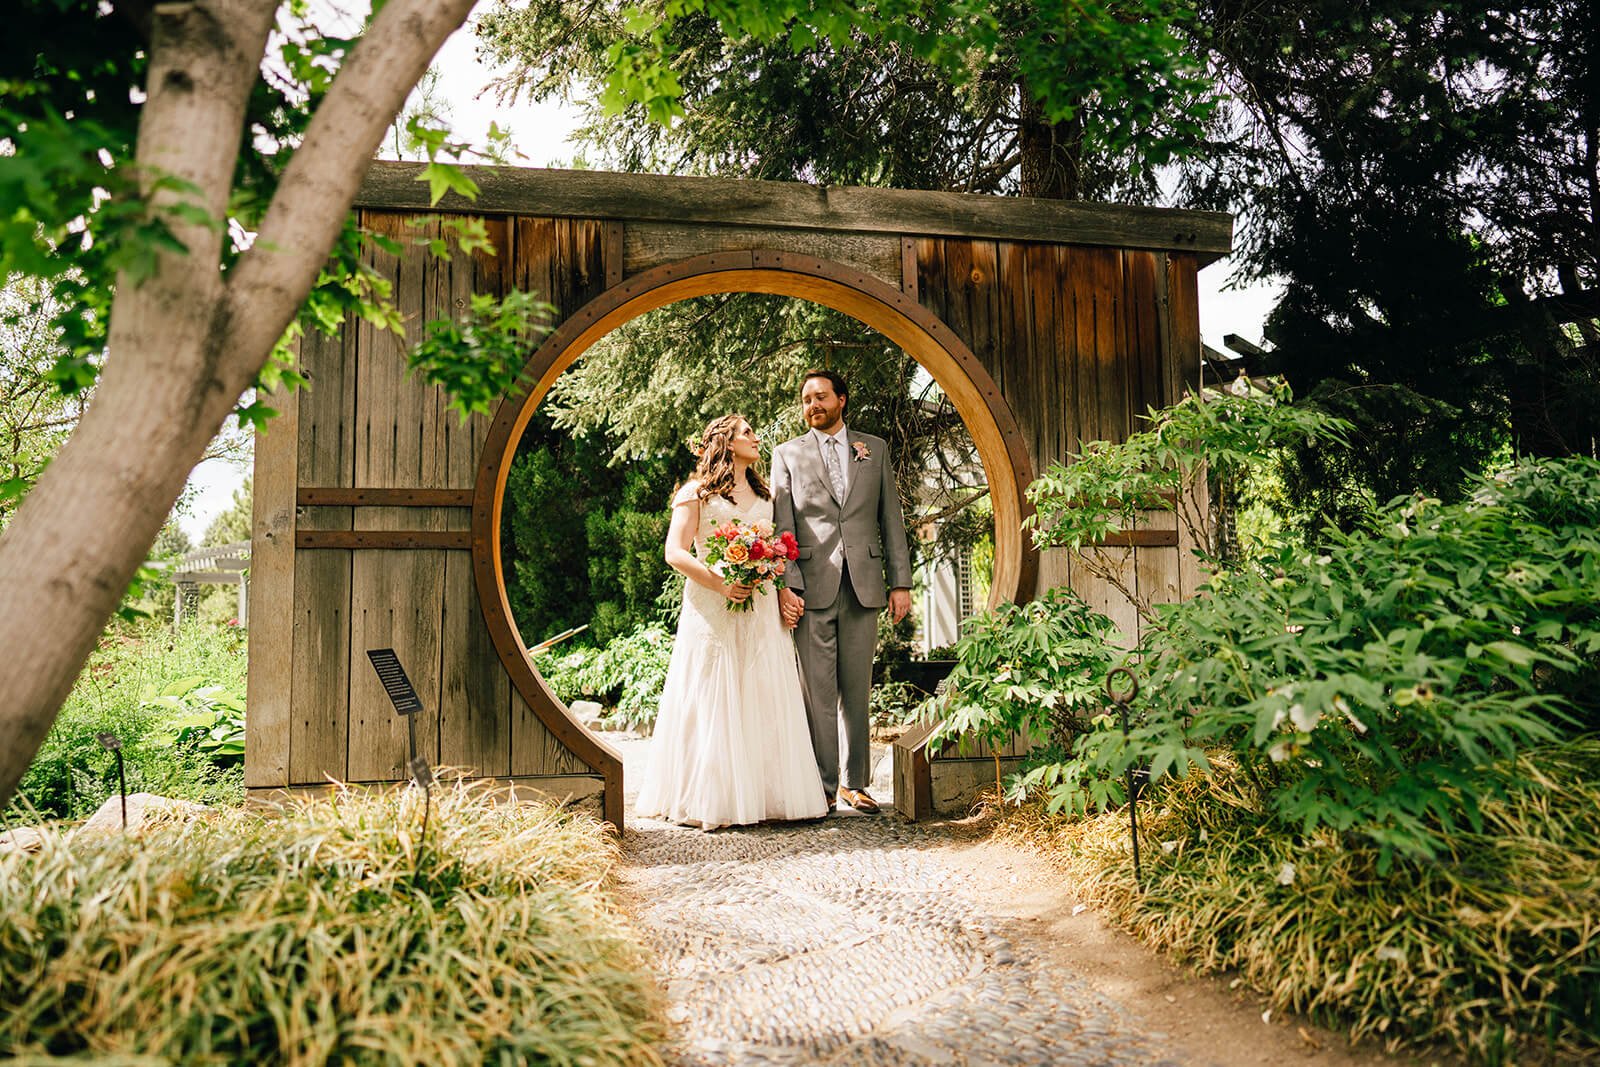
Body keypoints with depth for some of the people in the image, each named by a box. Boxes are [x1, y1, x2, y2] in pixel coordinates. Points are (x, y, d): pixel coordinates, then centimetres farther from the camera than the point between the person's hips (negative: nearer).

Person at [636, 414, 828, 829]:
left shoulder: (765, 495, 19)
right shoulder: (697, 493, 3)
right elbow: (676, 553, -5)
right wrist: (720, 584, -16)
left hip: (761, 611, 5)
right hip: (712, 608, -5)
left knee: (764, 701, 2)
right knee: (712, 704, -4)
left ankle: (762, 794, 7)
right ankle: (708, 799, 2)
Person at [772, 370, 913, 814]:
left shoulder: (875, 449, 14)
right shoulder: (787, 454, 9)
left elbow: (891, 519, 11)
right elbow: (781, 526, 3)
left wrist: (901, 582, 4)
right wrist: (785, 585, -9)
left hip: (863, 586, 2)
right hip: (812, 587, -1)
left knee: (857, 690, 7)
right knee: (817, 692, -1)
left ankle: (855, 783, 17)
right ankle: (823, 786, 7)